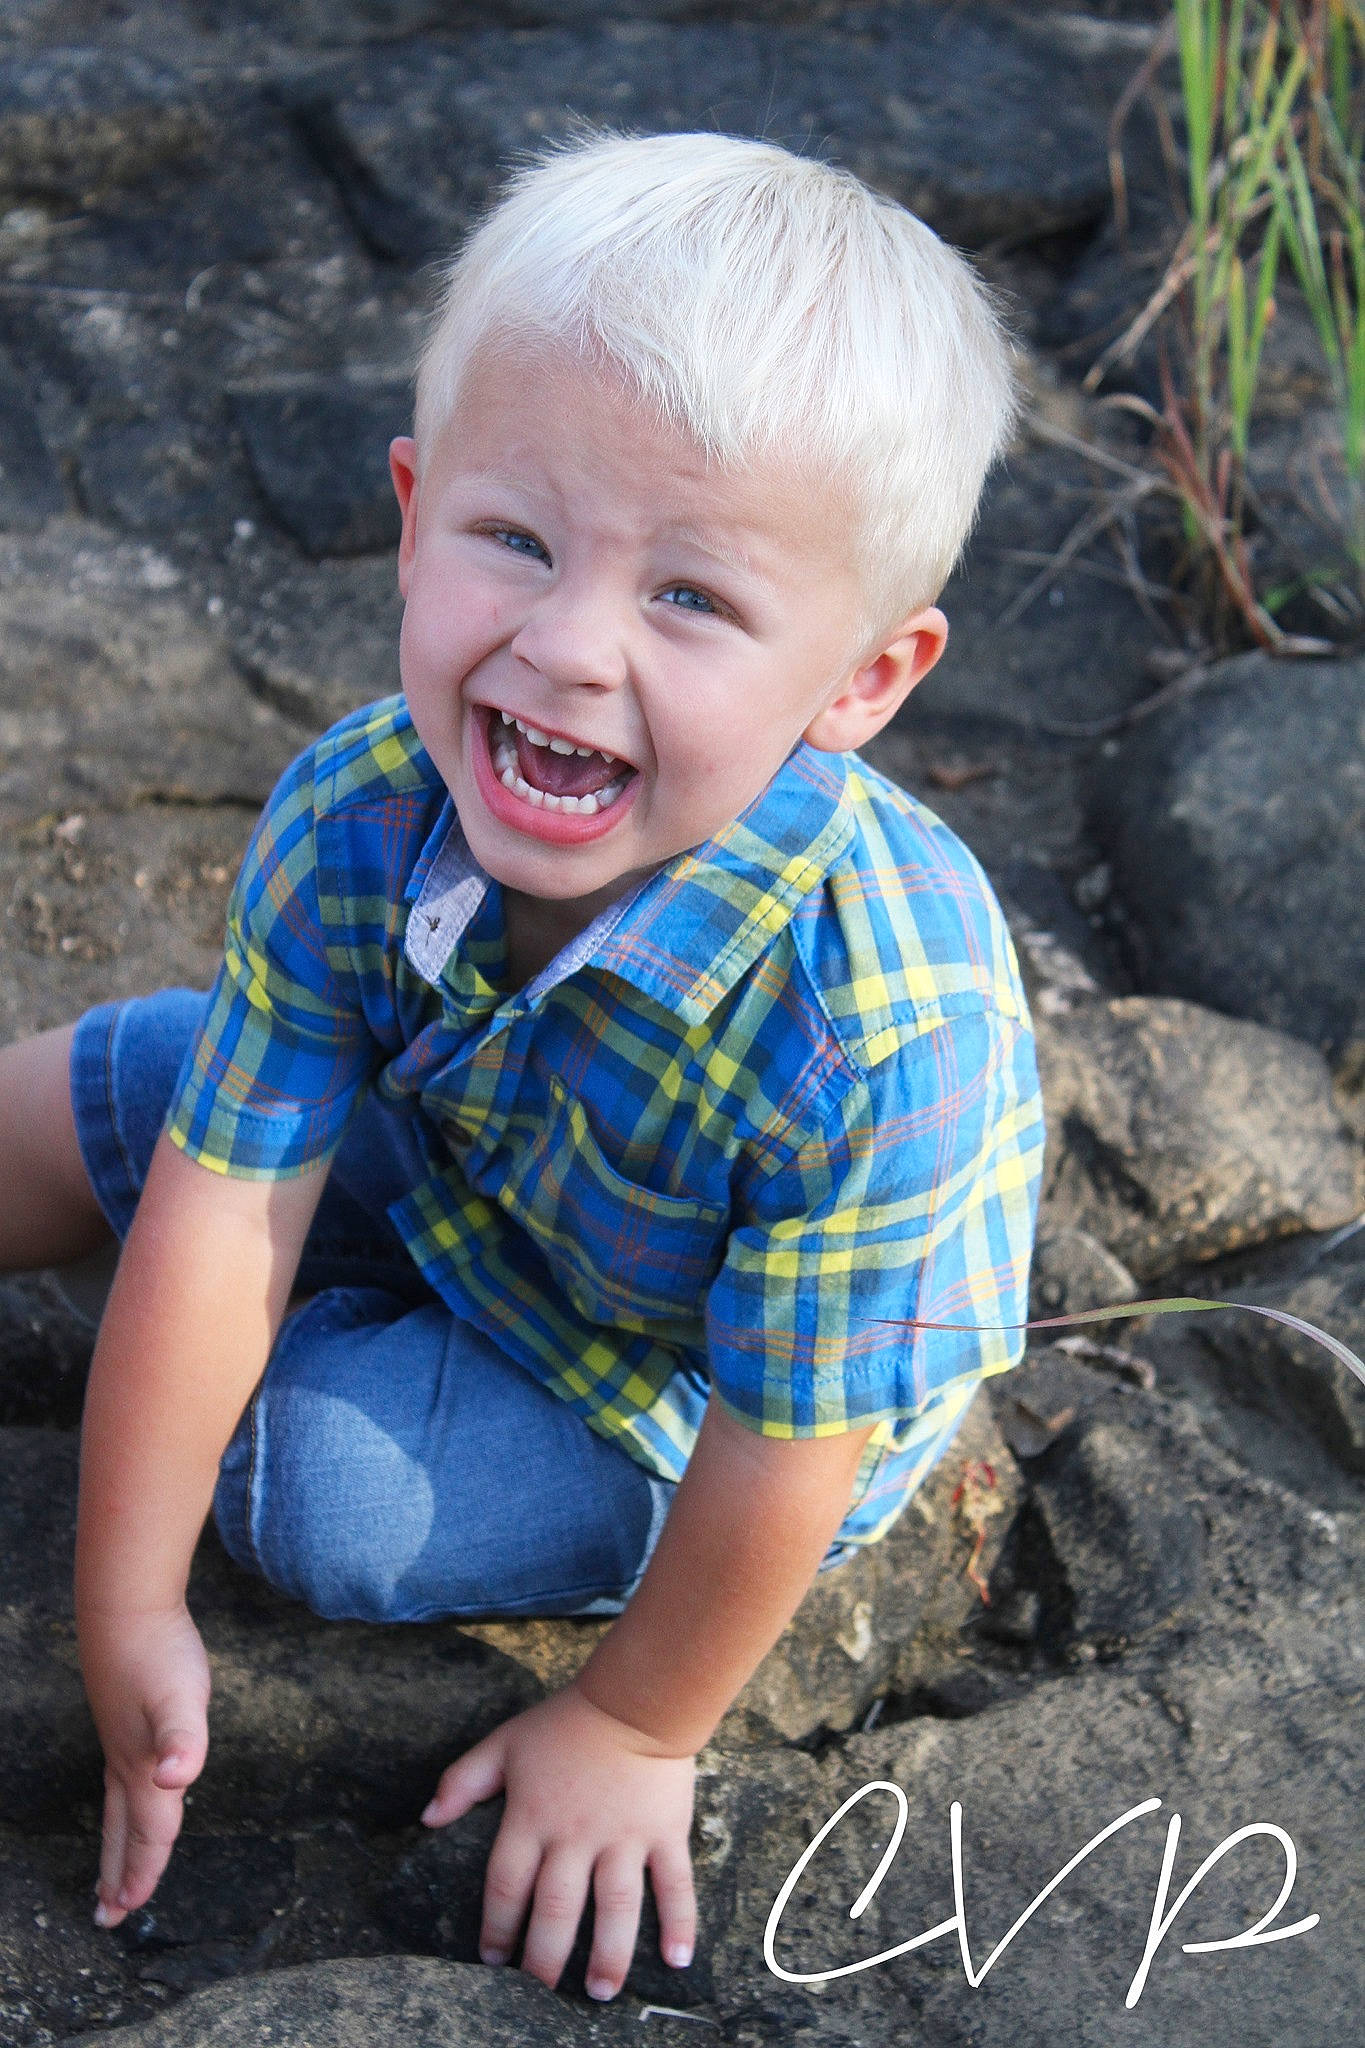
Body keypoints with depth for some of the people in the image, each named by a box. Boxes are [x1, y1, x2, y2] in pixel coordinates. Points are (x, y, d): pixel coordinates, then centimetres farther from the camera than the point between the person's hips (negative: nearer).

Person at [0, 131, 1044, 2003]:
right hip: (444, 1147, 4)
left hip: (687, 1389, -4)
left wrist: (634, 1730, -16)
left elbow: (785, 1449, -29)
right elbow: (222, 1222, -24)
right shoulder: (355, 817, -30)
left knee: (327, 1492, -19)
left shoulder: (880, 1029, -43)